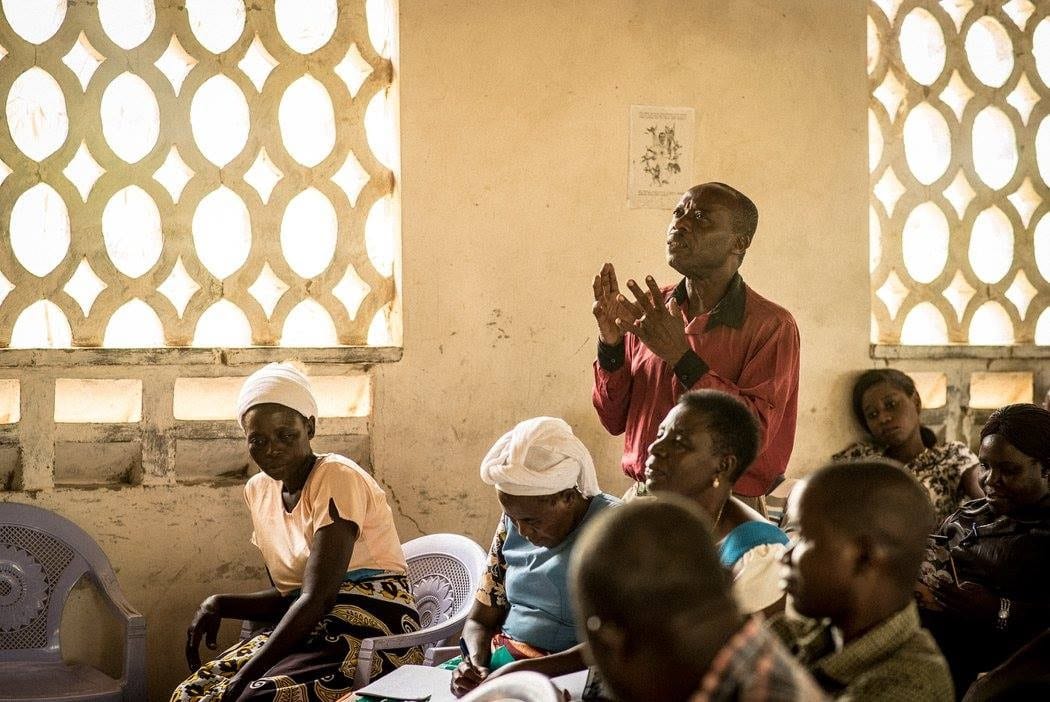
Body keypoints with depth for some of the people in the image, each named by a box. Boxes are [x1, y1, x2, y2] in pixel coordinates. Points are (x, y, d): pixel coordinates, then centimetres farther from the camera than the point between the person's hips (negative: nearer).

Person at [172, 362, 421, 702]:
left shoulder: (337, 478, -13)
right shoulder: (259, 490, 11)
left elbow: (318, 597, -20)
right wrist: (219, 605, -1)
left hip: (372, 635, -7)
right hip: (314, 632, 7)